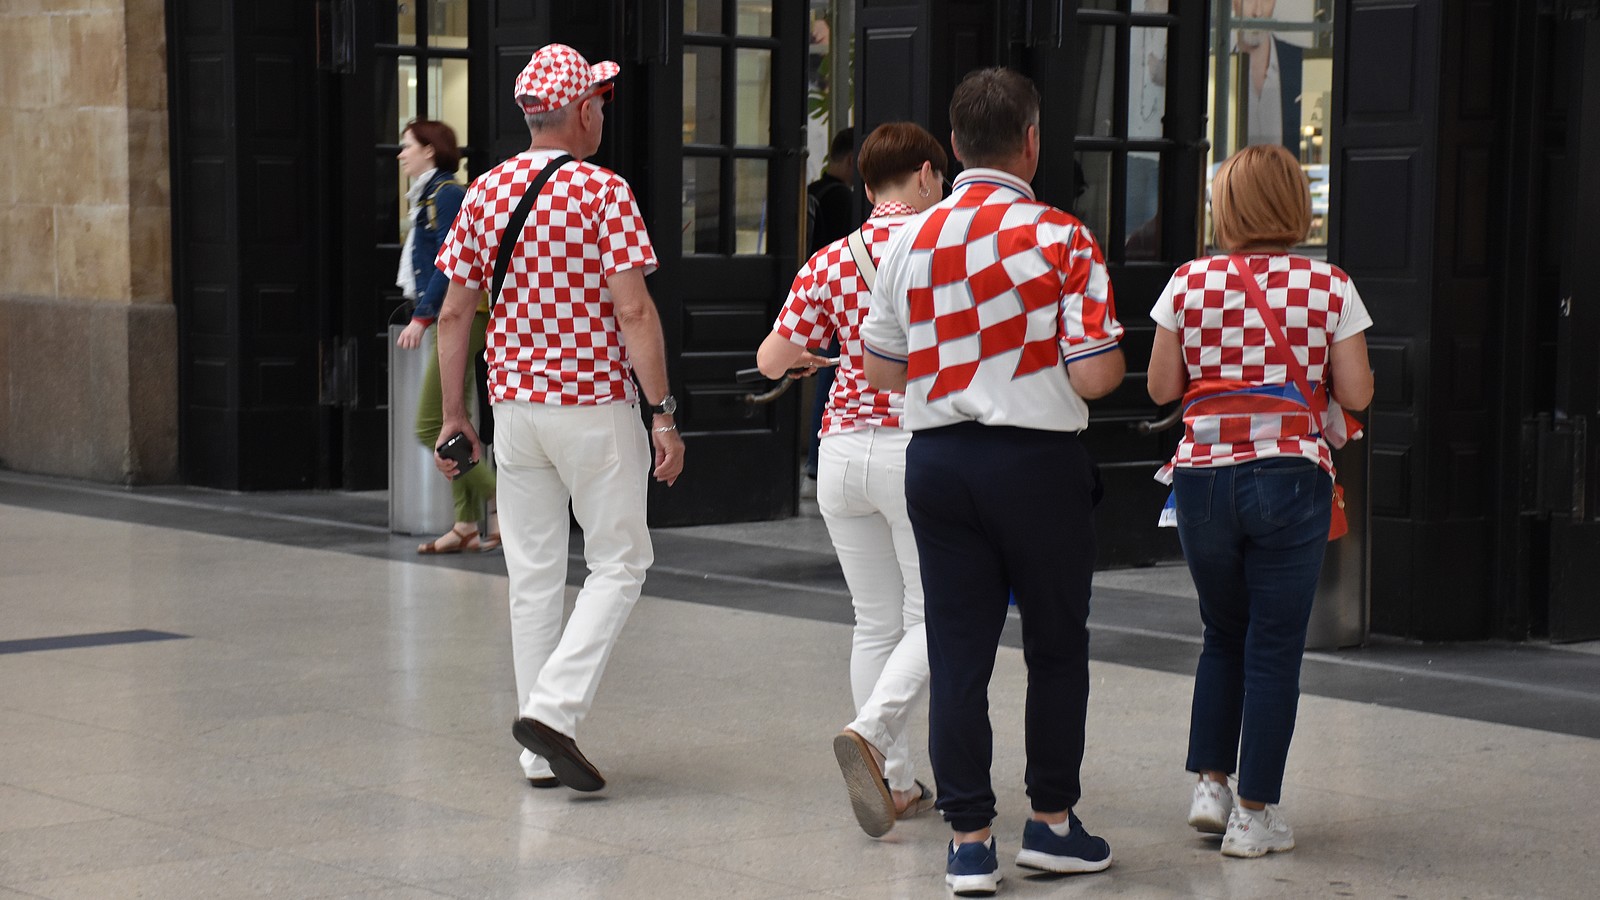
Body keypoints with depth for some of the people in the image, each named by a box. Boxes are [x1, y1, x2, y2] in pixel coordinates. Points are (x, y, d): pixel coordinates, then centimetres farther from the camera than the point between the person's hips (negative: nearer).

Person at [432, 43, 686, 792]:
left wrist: (452, 412, 14)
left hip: (514, 406, 5)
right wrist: (662, 414, -13)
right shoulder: (602, 191, -11)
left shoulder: (485, 192, 5)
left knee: (533, 575, 10)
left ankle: (541, 756, 13)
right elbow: (633, 311, -16)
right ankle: (553, 709, -9)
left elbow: (455, 313, 7)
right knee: (619, 564, 6)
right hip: (594, 406, -5)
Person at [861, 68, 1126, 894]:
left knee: (957, 650, 6)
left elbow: (882, 371, 9)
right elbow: (1096, 376, -14)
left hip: (936, 456, 4)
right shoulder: (1062, 239, -9)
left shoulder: (910, 240, 4)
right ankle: (1052, 821, 21)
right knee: (1056, 647, 13)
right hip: (1038, 460, -3)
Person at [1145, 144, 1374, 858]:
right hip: (1290, 477, -2)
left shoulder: (1189, 284, 0)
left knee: (1223, 636, 20)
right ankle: (1255, 813, 6)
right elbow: (1356, 394, -2)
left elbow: (1161, 387, 3)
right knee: (1274, 647, 5)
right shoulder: (1330, 288, -2)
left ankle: (1210, 784, 16)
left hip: (1203, 476, 2)